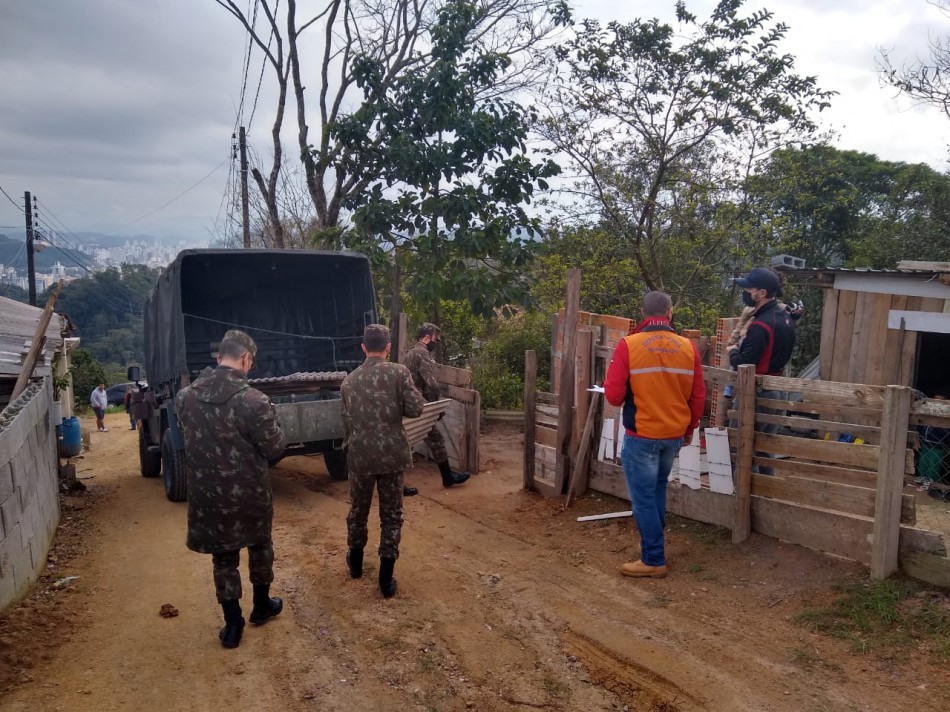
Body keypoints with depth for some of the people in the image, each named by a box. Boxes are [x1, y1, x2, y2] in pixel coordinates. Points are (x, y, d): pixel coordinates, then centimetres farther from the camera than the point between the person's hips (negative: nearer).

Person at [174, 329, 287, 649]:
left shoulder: (185, 396, -6)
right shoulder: (253, 400, -24)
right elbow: (275, 448, -13)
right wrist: (270, 419, 3)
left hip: (206, 495, 3)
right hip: (249, 494, -3)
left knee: (223, 559, 17)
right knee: (260, 546, 22)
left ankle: (232, 626, 24)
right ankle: (262, 606, 39)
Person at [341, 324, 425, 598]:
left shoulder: (349, 381, 3)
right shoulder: (398, 372, -9)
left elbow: (346, 424, 9)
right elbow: (415, 409, -12)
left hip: (360, 456, 3)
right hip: (392, 454, -2)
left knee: (358, 510, 21)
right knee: (391, 515, 9)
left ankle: (355, 560, 40)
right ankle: (386, 578, 11)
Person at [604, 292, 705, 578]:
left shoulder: (628, 345, -12)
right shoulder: (688, 347, -1)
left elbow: (613, 395, -12)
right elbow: (698, 396, 5)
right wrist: (689, 428, 21)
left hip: (641, 435, -5)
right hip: (675, 434, 5)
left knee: (644, 498, 6)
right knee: (658, 490, 24)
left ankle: (654, 560, 13)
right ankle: (653, 543, 34)